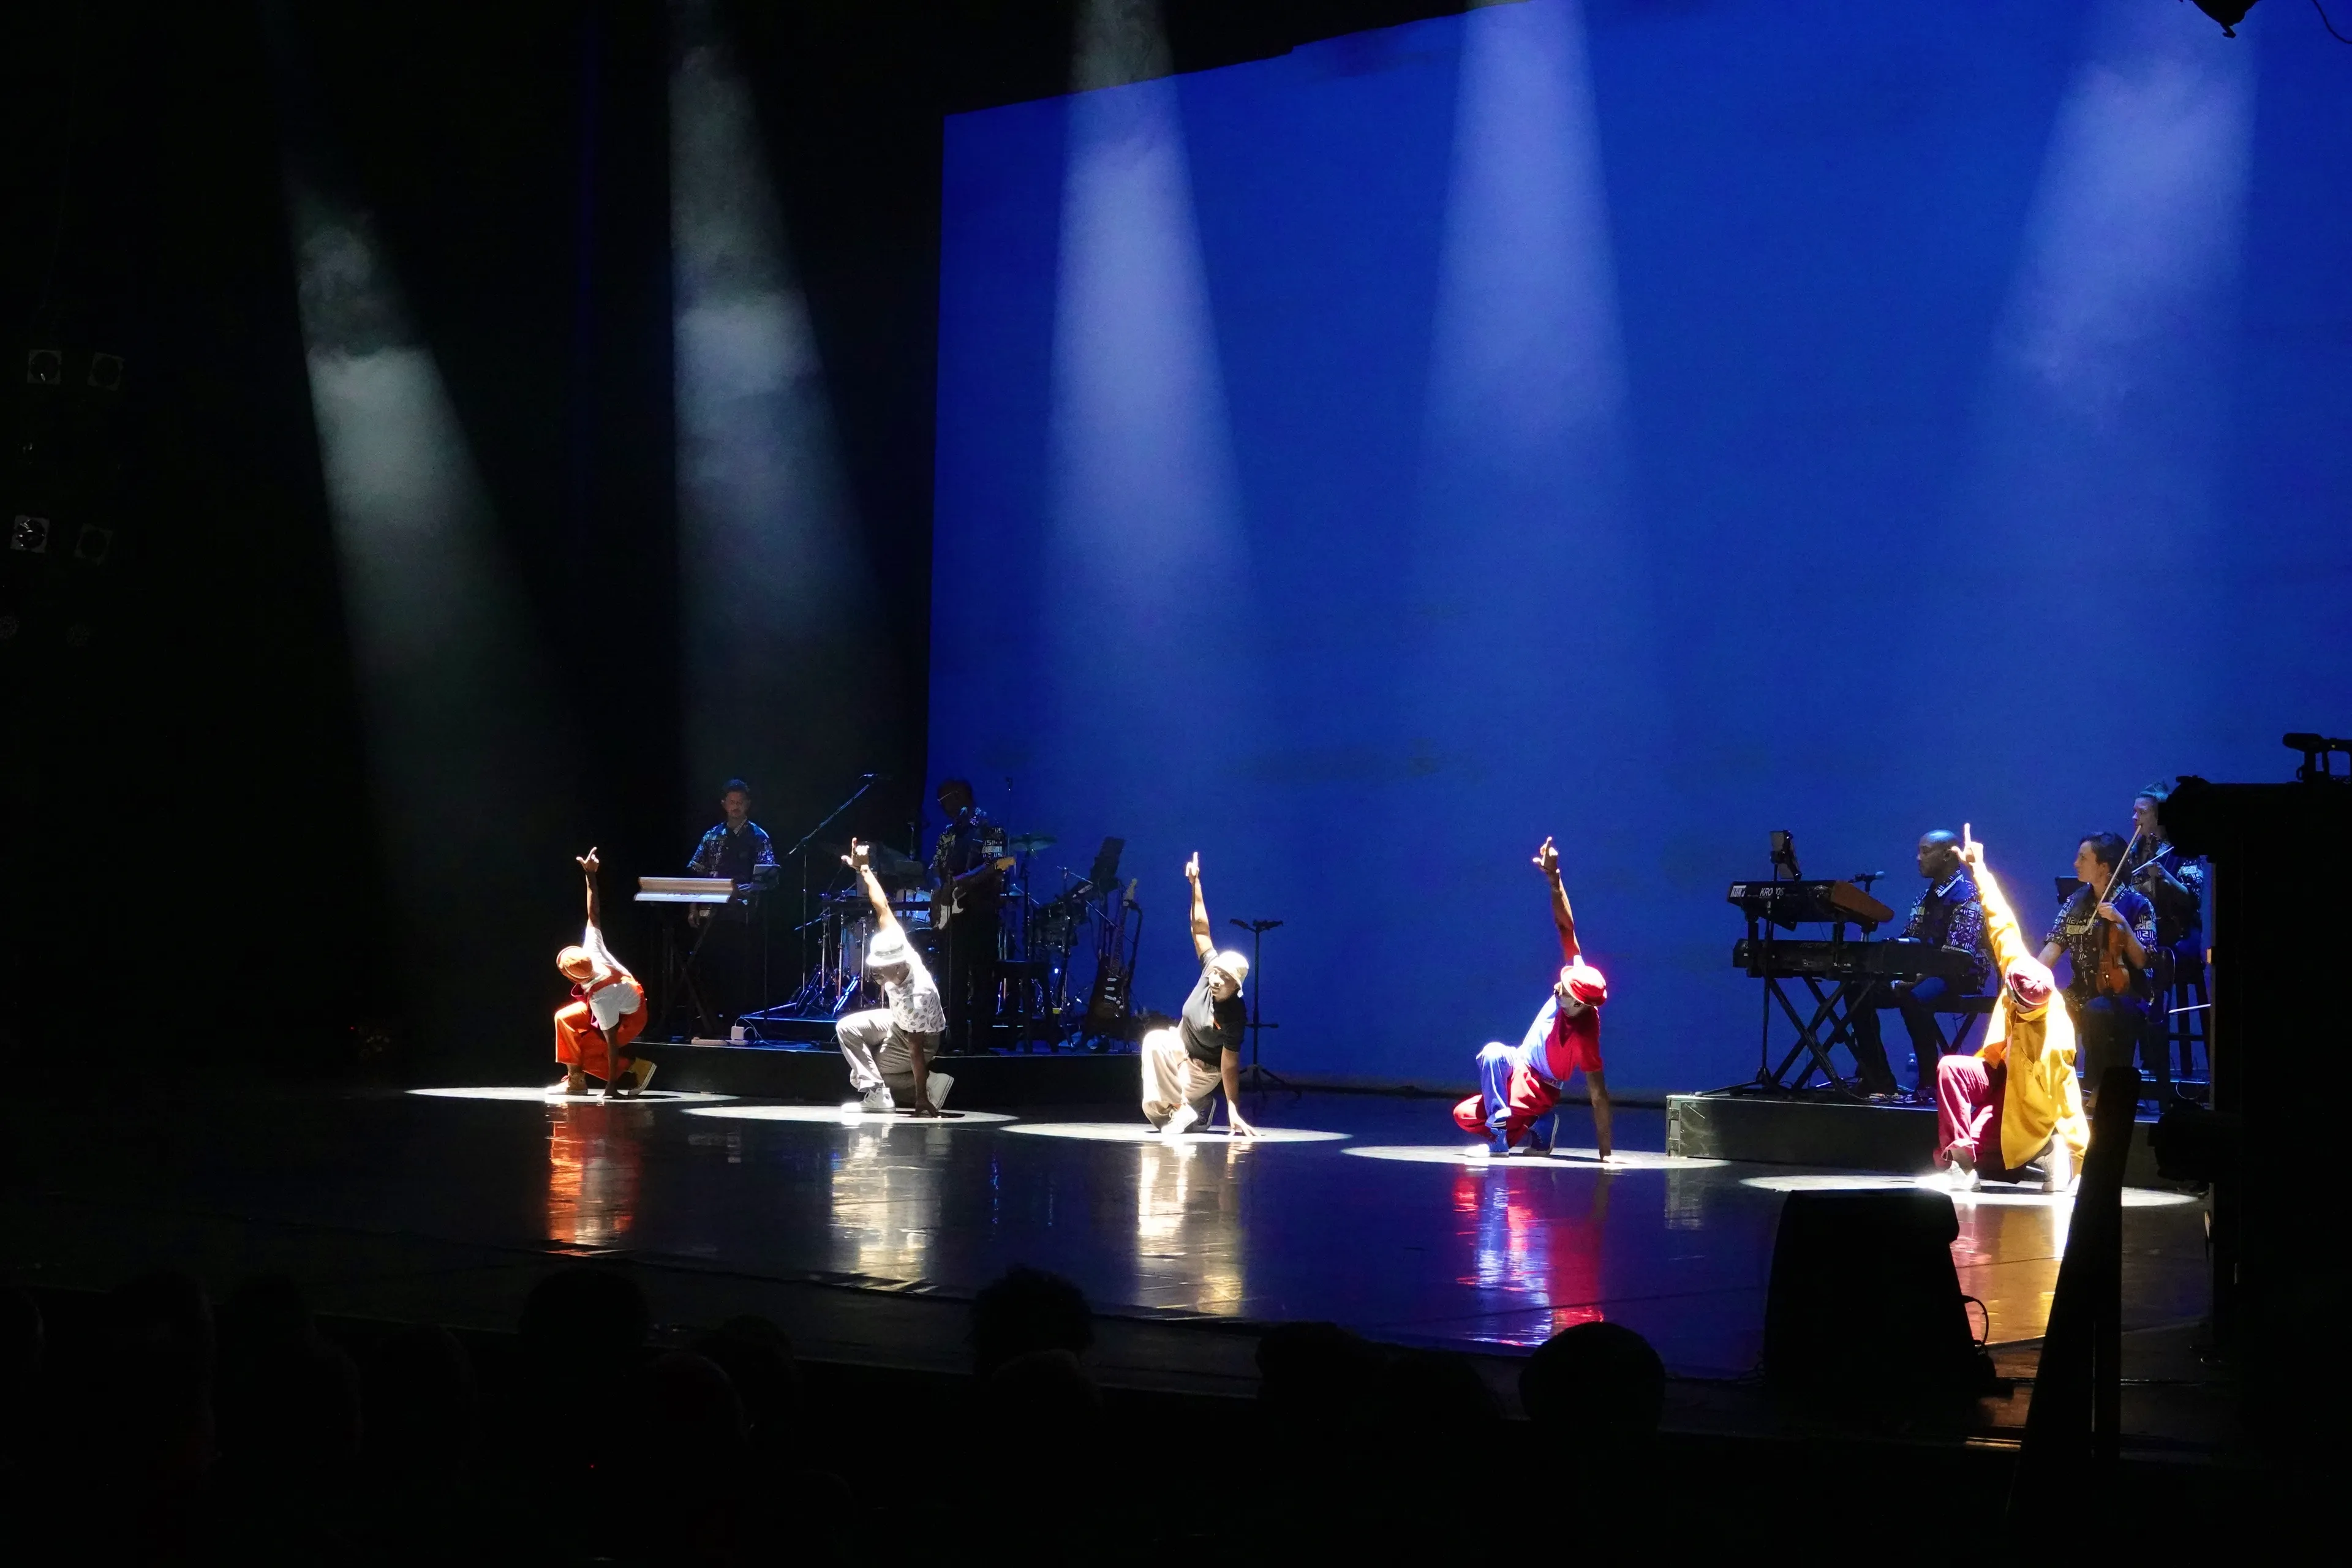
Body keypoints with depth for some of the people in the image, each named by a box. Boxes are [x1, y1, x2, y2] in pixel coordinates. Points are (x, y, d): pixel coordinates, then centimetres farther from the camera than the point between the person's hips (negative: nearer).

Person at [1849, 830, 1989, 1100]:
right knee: (1860, 993, -7)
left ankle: (1929, 1083, -29)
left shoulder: (1966, 895, -11)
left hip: (1960, 976, -9)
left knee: (1913, 997, -38)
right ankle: (1878, 1082, -6)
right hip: (1922, 972, 9)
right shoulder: (1928, 895, 16)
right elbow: (1905, 941, 14)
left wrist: (1915, 978, -30)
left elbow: (1957, 953, -21)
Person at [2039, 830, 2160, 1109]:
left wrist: (2122, 923, -23)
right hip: (2084, 992, 5)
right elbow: (2054, 946, -1)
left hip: (2126, 993, -5)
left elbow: (2141, 961, -11)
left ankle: (2101, 1086, -18)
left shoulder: (2136, 905, -6)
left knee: (2096, 1012, -38)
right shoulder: (2076, 901, 8)